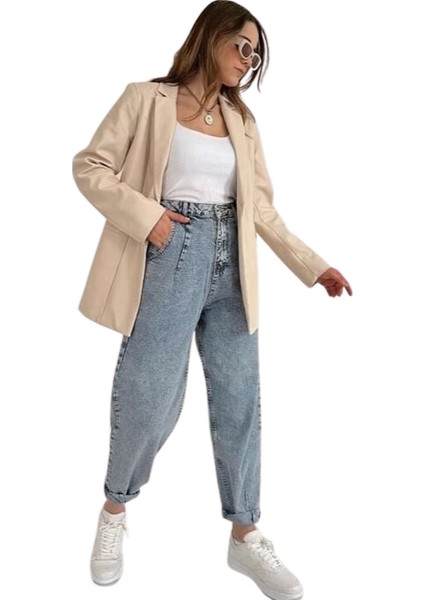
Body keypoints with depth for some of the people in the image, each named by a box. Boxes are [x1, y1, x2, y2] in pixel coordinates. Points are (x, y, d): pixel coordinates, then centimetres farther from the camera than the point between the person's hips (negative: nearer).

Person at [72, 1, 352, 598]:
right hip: (170, 256, -4)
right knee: (150, 401, 0)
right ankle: (115, 509, 29)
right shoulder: (146, 99, 3)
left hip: (230, 262, 5)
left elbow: (261, 205, 14)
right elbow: (90, 167, 0)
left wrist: (312, 265, 7)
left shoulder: (241, 119, 16)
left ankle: (245, 536, 21)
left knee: (239, 401, 5)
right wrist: (144, 214, -15)